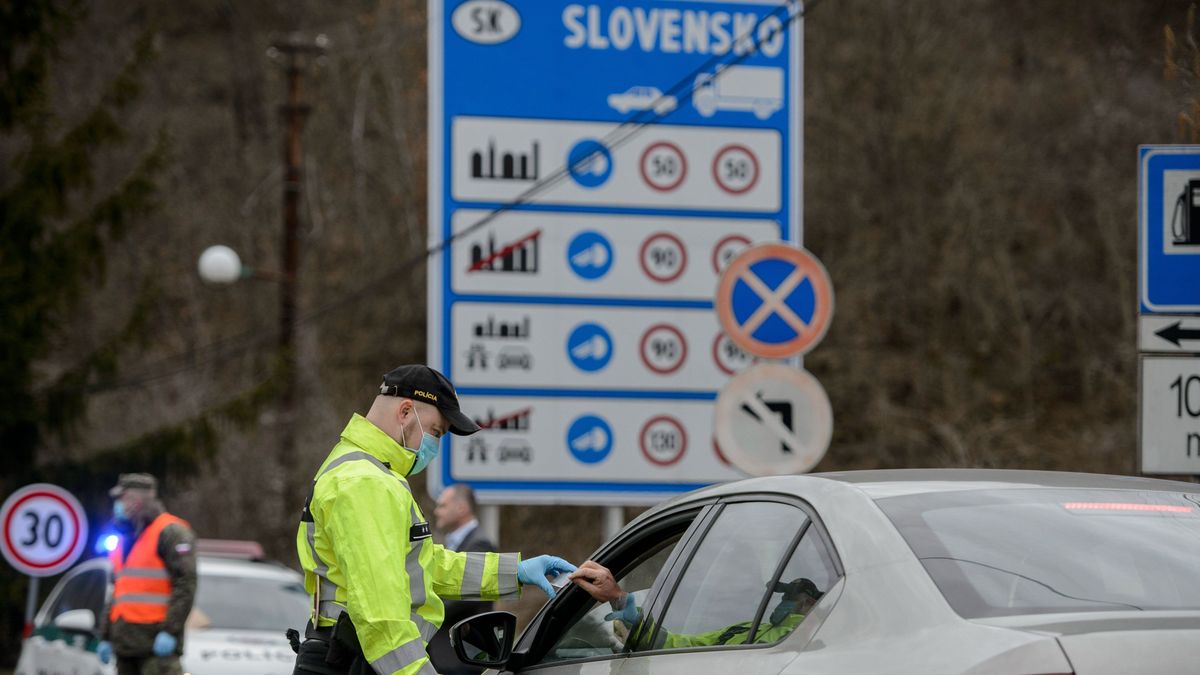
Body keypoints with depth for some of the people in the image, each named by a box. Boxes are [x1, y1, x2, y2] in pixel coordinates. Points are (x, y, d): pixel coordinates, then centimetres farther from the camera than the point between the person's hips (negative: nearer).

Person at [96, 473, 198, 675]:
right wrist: (105, 636, 22)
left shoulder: (170, 532, -6)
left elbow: (186, 584, -14)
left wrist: (170, 630, -21)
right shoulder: (126, 541, 22)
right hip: (126, 645, 9)